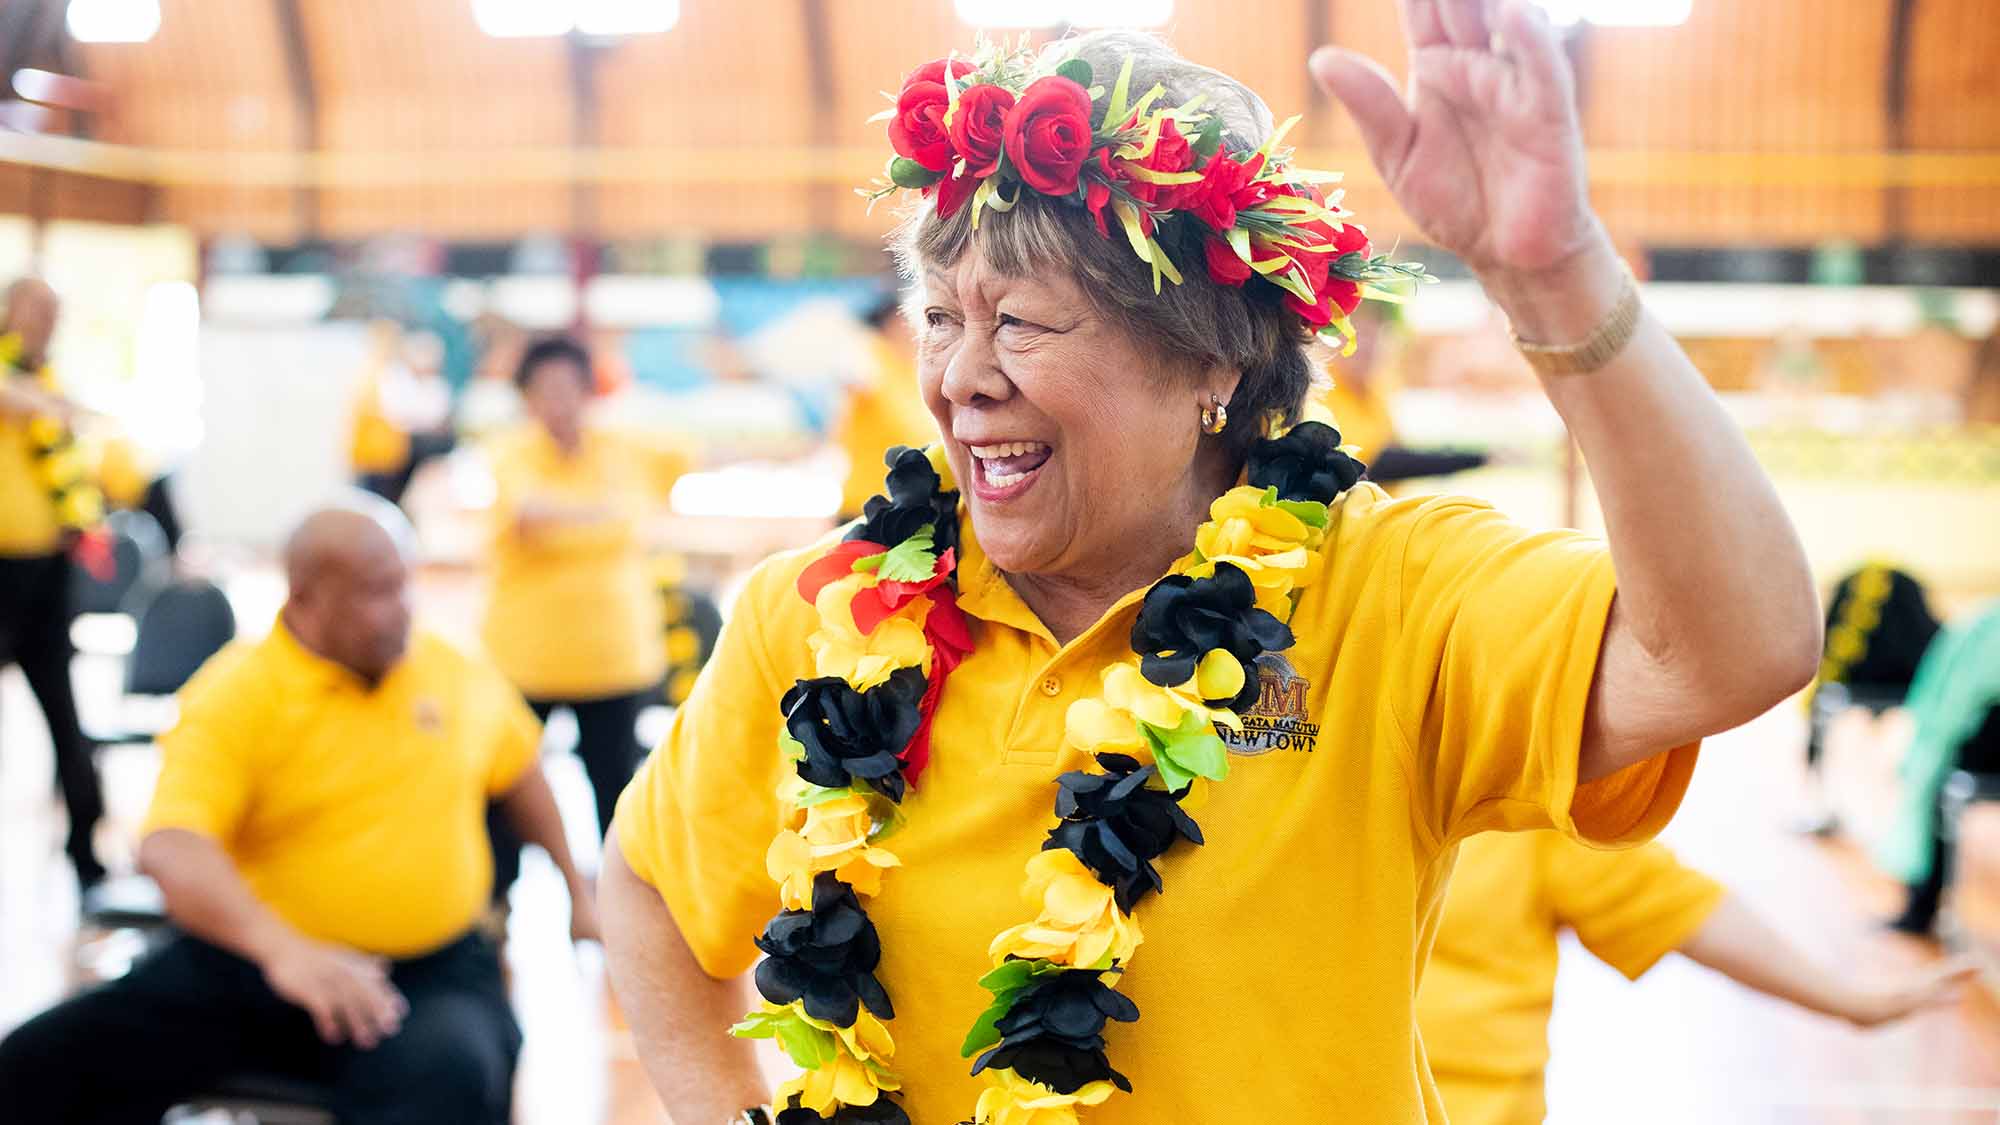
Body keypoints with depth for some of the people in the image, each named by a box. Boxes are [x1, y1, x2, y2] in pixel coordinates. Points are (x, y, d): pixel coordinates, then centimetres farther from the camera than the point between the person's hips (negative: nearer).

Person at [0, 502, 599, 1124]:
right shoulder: (232, 697, -7)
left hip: (432, 973, 0)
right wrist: (284, 948, -37)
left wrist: (576, 891, 29)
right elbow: (169, 847, -22)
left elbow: (518, 769, 27)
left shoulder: (460, 674, 7)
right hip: (252, 962, 0)